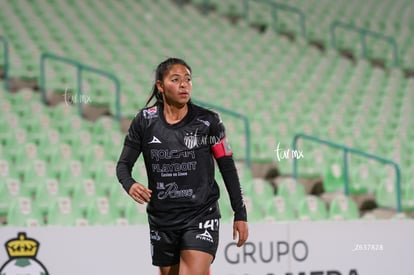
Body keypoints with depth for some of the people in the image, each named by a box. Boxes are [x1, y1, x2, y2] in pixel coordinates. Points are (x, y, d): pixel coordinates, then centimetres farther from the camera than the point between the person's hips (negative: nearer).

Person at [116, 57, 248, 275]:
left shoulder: (208, 121, -5)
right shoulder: (144, 121, -1)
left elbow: (228, 168, 2)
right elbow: (123, 164, 4)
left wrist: (240, 214, 1)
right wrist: (130, 185, -19)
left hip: (201, 217, -3)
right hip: (161, 221, 3)